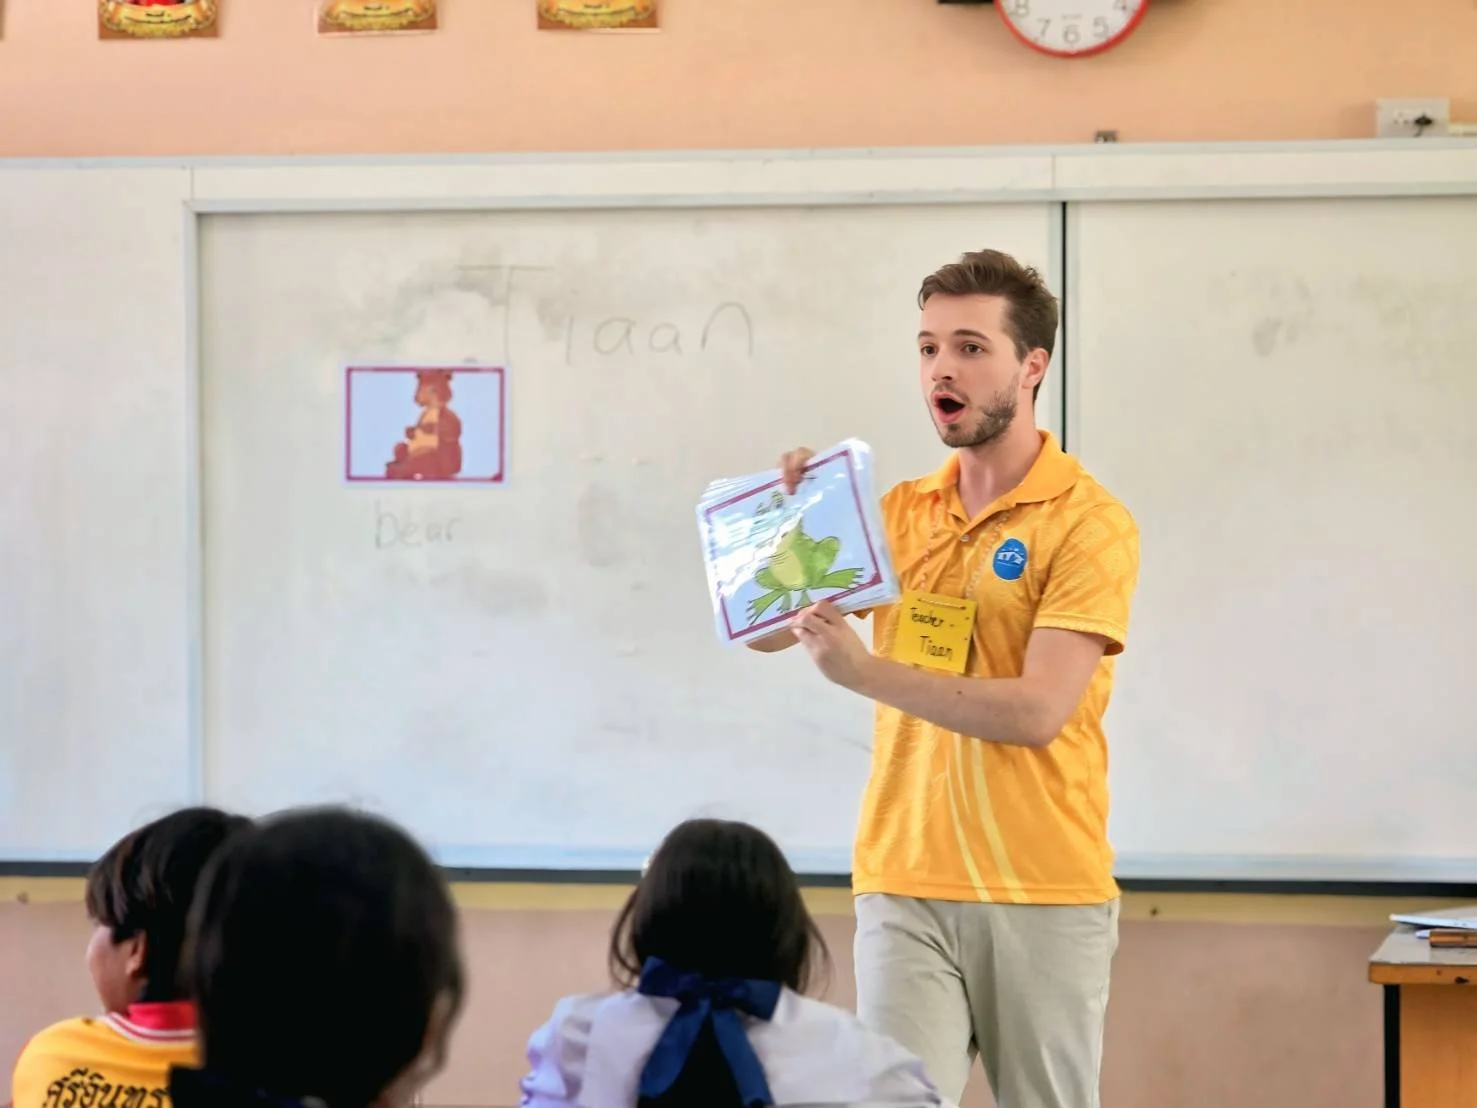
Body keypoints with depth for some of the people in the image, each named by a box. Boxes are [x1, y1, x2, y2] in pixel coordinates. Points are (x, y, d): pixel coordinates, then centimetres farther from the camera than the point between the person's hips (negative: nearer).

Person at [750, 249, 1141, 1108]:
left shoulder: (1089, 522, -7)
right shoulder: (900, 512, 9)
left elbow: (1038, 711, -17)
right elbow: (761, 630, 10)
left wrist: (867, 672, -22)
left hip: (1045, 896, -3)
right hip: (907, 883, 3)